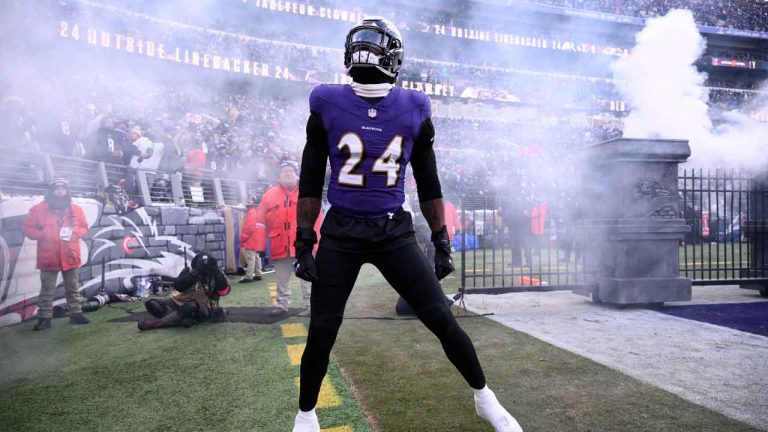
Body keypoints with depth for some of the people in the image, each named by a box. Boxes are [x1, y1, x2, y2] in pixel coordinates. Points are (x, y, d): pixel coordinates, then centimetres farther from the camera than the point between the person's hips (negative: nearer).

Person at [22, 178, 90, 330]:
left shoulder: (76, 209, 4)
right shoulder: (39, 209, -3)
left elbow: (84, 228, 11)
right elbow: (27, 228, 1)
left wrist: (74, 233, -10)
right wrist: (43, 235, -14)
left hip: (71, 257, 2)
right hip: (48, 258, -2)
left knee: (73, 289, 11)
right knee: (47, 291, 4)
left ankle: (76, 314, 20)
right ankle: (44, 318, 12)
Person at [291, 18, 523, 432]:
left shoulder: (413, 110, 1)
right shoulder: (327, 107, -2)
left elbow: (428, 183, 8)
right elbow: (310, 182, 1)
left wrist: (441, 243, 7)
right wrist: (304, 243, -2)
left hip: (394, 231, 1)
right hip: (340, 233, 0)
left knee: (442, 320, 2)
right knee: (322, 333, 3)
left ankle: (484, 398, 26)